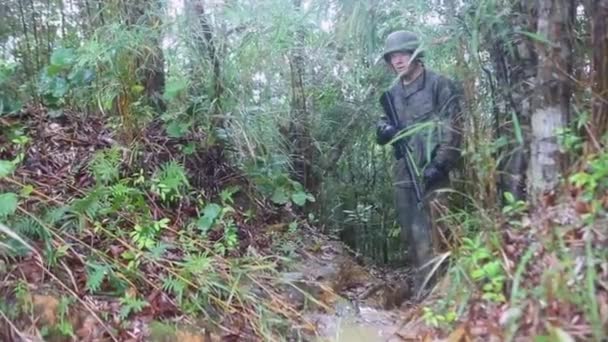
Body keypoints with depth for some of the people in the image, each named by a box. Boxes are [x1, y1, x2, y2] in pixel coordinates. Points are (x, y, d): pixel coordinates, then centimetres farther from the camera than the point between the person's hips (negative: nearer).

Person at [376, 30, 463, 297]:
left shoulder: (440, 85, -2)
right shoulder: (393, 93, 16)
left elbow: (453, 129, -7)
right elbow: (384, 131, 21)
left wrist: (439, 164, -17)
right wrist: (383, 130, -4)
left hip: (430, 171, -6)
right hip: (403, 172, 6)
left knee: (426, 231, -10)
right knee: (409, 232, 8)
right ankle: (420, 288, 18)